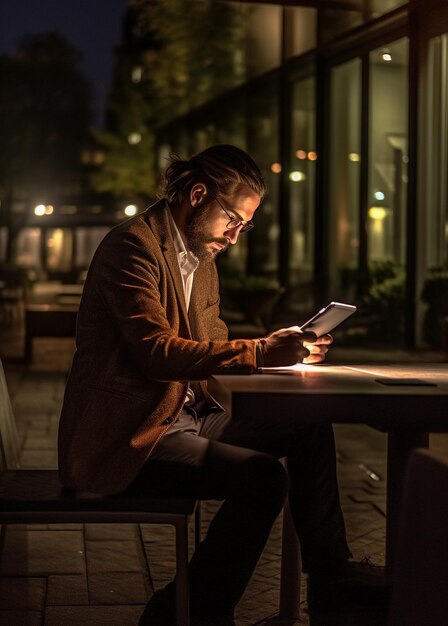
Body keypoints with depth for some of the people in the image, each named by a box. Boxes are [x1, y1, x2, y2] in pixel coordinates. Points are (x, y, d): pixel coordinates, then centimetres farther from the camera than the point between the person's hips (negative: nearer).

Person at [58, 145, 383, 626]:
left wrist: (281, 351, 0)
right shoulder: (133, 244, -14)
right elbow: (156, 350, -25)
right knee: (263, 478, -26)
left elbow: (212, 344, 17)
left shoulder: (202, 259, 16)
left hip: (184, 416, 10)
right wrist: (259, 353, -28)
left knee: (310, 428, 5)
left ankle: (331, 580, 16)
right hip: (124, 437, -10)